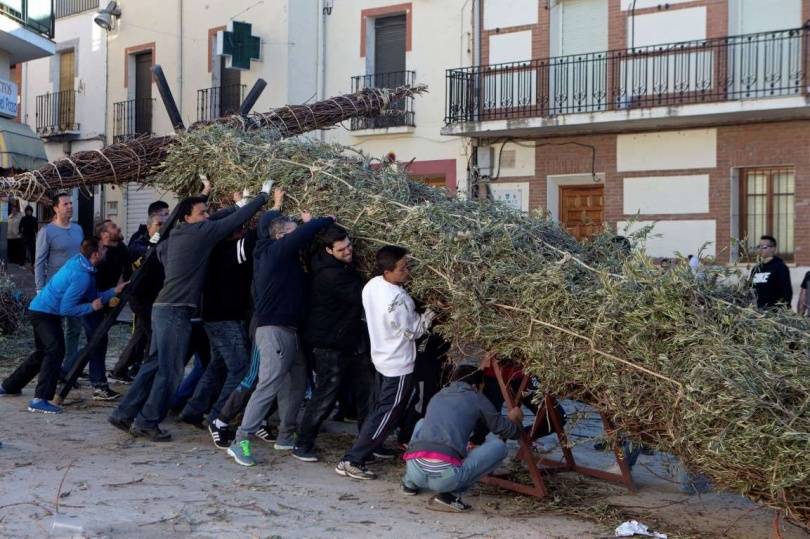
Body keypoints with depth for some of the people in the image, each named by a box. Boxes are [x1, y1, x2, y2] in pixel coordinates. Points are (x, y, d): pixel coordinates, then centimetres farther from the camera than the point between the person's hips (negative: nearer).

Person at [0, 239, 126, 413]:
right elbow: (66, 309, -23)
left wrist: (114, 291, 1)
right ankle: (40, 399, -24)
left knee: (42, 353, 24)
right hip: (46, 313, -11)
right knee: (55, 351, -19)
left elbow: (91, 297, 9)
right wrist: (91, 307, -16)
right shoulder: (82, 276, -25)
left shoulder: (78, 261, 3)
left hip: (40, 310, 11)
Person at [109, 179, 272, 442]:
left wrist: (236, 206, 23)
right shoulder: (198, 233, -10)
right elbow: (236, 220, -6)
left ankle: (124, 413, 18)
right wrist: (263, 195, 3)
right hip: (176, 311, -9)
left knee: (155, 365, 15)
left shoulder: (176, 235, 13)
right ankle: (147, 422, 4)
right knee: (170, 371, -2)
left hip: (164, 308, 9)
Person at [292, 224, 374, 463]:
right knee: (325, 396, -3)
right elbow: (362, 298, -23)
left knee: (366, 391, 11)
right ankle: (302, 445, 10)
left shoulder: (345, 265, 5)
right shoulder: (330, 275, -24)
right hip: (329, 345, -9)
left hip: (351, 340, 9)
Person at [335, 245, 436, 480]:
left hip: (382, 357, 9)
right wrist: (430, 313, -5)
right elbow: (412, 331, -18)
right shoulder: (396, 300, -29)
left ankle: (370, 447, 34)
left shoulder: (372, 285, -4)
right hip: (399, 365, -9)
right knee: (386, 416, -2)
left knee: (380, 409, 23)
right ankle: (351, 461, -2)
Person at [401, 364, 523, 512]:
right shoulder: (476, 399, 14)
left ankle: (410, 482, 23)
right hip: (446, 476, -6)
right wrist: (515, 420, 46)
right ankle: (449, 495, 1)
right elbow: (507, 431, 23)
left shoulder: (437, 397, 27)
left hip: (414, 471, 6)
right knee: (498, 445, 13)